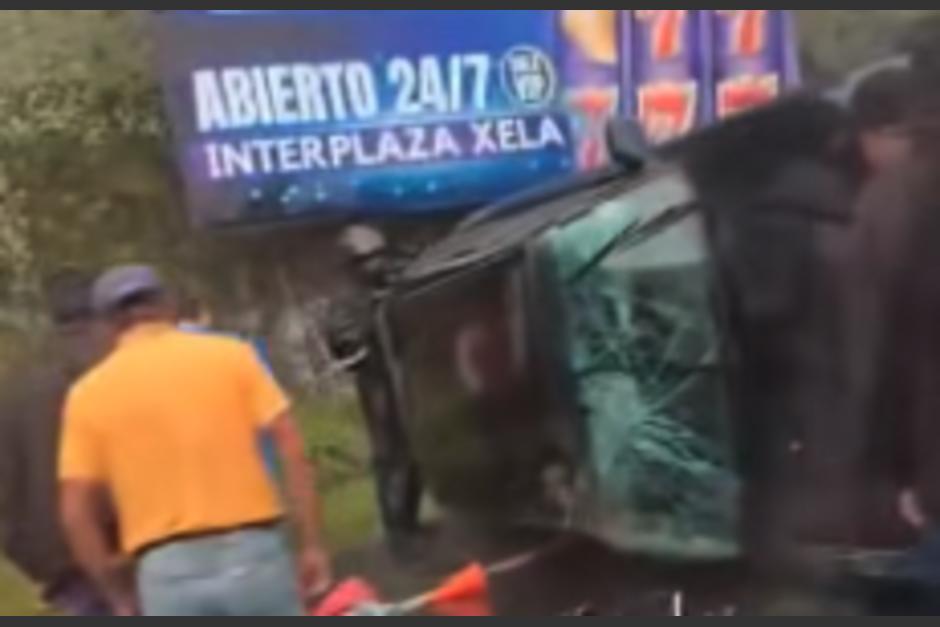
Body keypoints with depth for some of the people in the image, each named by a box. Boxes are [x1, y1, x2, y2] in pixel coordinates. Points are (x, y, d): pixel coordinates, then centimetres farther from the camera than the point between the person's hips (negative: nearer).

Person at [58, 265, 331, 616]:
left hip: (168, 571, 0)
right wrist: (311, 545, 2)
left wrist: (118, 596, 10)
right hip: (254, 553, 0)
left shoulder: (89, 393, 4)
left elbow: (75, 512, 1)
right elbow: (292, 452, -4)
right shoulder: (230, 355, 2)